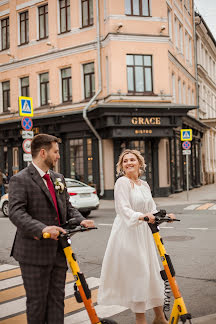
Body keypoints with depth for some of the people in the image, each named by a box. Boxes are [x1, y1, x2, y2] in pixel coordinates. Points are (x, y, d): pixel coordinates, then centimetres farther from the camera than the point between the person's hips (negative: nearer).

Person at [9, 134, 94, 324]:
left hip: (59, 250, 7)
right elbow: (16, 213, -22)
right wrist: (42, 229, -37)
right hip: (35, 252, -7)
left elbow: (67, 207, 16)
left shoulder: (58, 178, 13)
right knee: (37, 300, 5)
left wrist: (81, 220, -5)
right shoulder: (20, 180, -11)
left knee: (57, 298, 14)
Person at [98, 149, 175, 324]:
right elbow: (124, 209, -20)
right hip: (127, 233, -7)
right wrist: (141, 216, -35)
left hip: (144, 234, 8)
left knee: (152, 272, 14)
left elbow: (152, 210, 15)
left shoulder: (145, 185, 13)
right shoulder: (122, 182, -10)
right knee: (136, 274, -3)